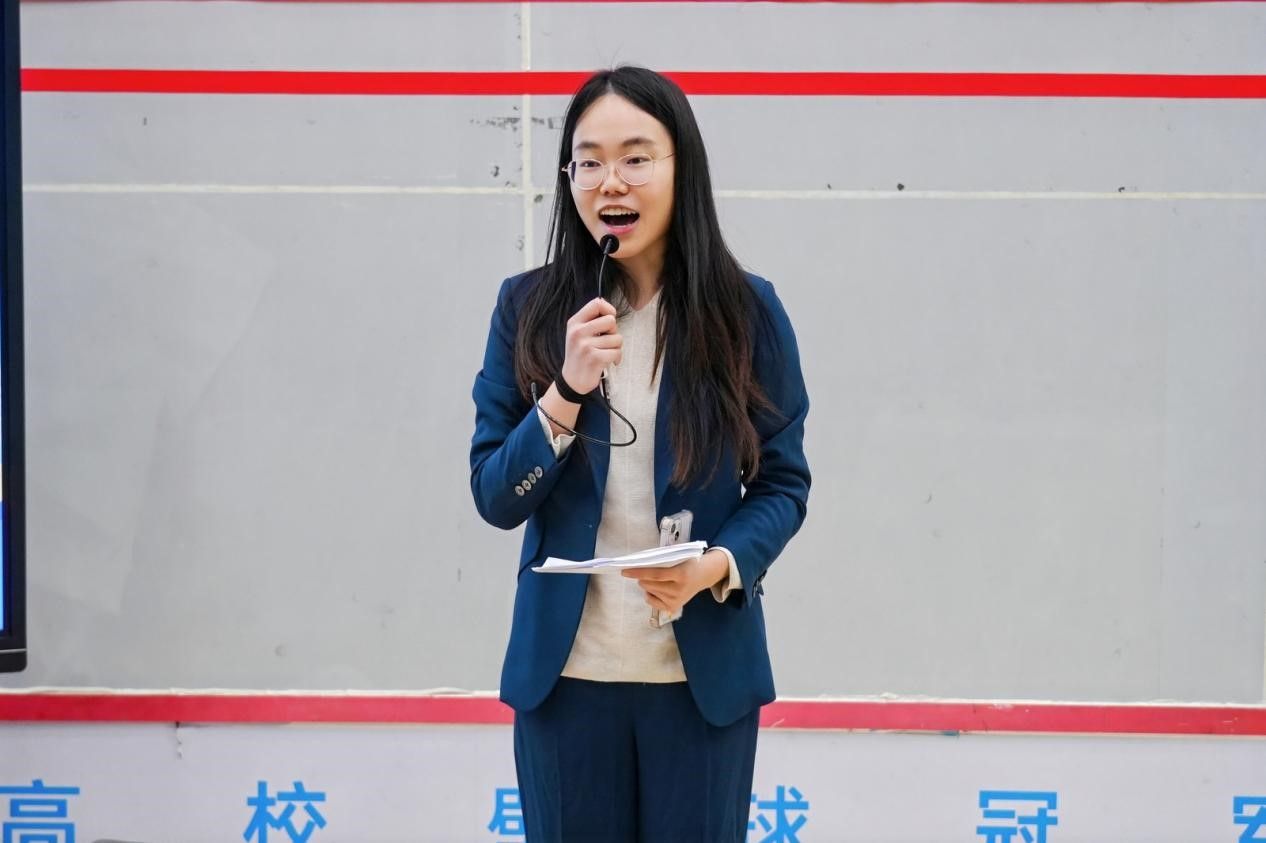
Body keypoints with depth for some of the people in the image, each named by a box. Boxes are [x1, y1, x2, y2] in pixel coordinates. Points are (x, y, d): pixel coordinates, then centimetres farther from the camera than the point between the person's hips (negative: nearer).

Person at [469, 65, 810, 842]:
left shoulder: (746, 310, -2)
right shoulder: (528, 307, 0)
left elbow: (784, 484, 2)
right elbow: (495, 499, -1)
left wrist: (716, 567, -17)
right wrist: (566, 393, -17)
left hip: (703, 672, -1)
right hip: (564, 670, 1)